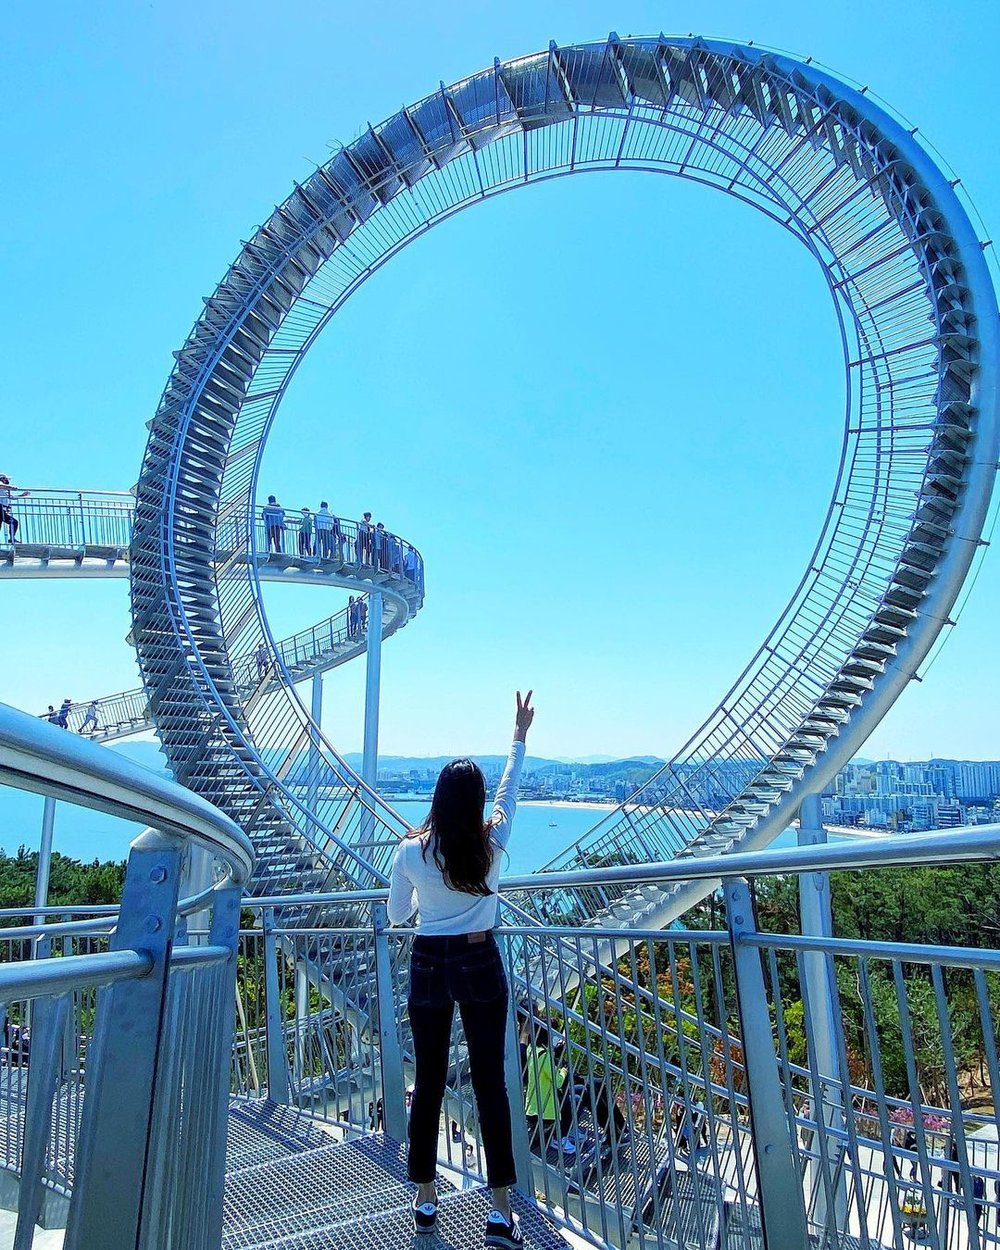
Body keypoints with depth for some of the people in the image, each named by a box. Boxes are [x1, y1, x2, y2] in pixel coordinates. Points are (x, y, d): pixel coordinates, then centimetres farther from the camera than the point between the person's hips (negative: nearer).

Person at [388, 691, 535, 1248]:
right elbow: (511, 790, 6)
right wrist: (520, 736, 18)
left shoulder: (411, 852, -11)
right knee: (491, 1083, 6)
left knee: (429, 1083, 13)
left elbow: (396, 916, 4)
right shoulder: (491, 844, -10)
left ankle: (426, 1200, 28)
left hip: (428, 968, 1)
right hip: (481, 966, -1)